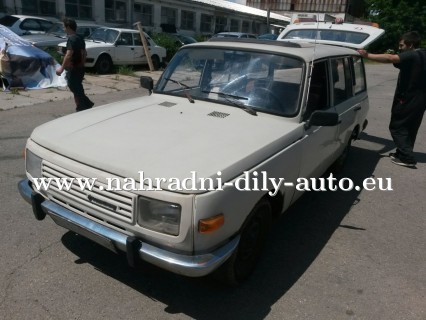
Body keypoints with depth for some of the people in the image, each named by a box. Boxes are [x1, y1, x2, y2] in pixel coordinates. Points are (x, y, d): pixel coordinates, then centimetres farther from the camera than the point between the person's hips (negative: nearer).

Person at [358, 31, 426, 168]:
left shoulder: (412, 56, -19)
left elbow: (390, 58, -33)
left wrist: (367, 55, -33)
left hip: (408, 99, -9)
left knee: (397, 127, -2)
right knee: (410, 128, 17)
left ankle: (407, 158, -6)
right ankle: (403, 153, 28)